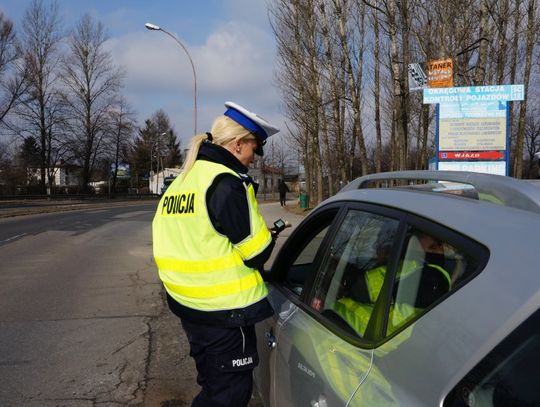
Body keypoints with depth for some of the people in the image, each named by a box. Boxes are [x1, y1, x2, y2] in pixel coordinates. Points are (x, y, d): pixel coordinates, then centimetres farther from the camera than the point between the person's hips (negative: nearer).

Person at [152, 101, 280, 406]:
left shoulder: (181, 181, 10)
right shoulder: (228, 183, -18)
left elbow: (190, 241, 13)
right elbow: (257, 252, -16)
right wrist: (267, 236, 5)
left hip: (187, 304, 9)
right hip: (226, 310, -9)